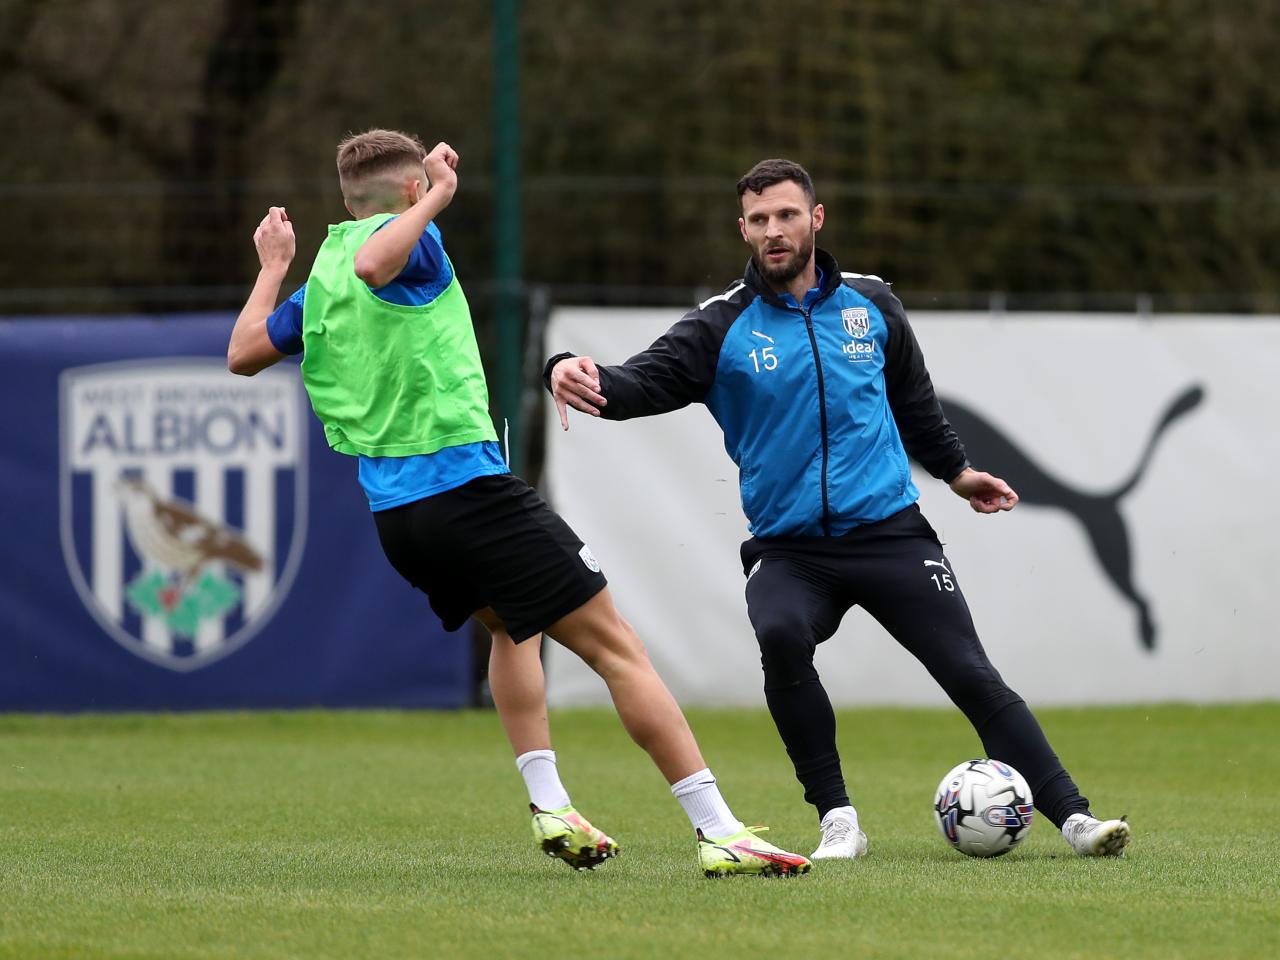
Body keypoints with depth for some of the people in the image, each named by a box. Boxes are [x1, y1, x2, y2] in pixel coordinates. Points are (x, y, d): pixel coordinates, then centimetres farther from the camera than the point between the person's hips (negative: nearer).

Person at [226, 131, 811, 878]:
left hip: (393, 512, 7)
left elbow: (243, 354, 27)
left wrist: (273, 267, 39)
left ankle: (549, 804, 17)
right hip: (467, 484, -7)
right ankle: (719, 831, -12)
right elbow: (371, 265, -28)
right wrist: (433, 199, -18)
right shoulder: (409, 240, -4)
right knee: (615, 647, -5)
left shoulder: (318, 283, 15)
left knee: (513, 626, 32)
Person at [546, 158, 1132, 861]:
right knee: (781, 639, -31)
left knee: (971, 674, -8)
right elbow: (647, 379, -17)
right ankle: (837, 820, -17)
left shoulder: (869, 305, 8)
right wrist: (582, 376, -37)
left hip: (890, 531, 2)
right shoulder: (723, 327, -1)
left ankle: (1073, 817, -1)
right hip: (788, 548, -1)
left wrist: (954, 469, 33)